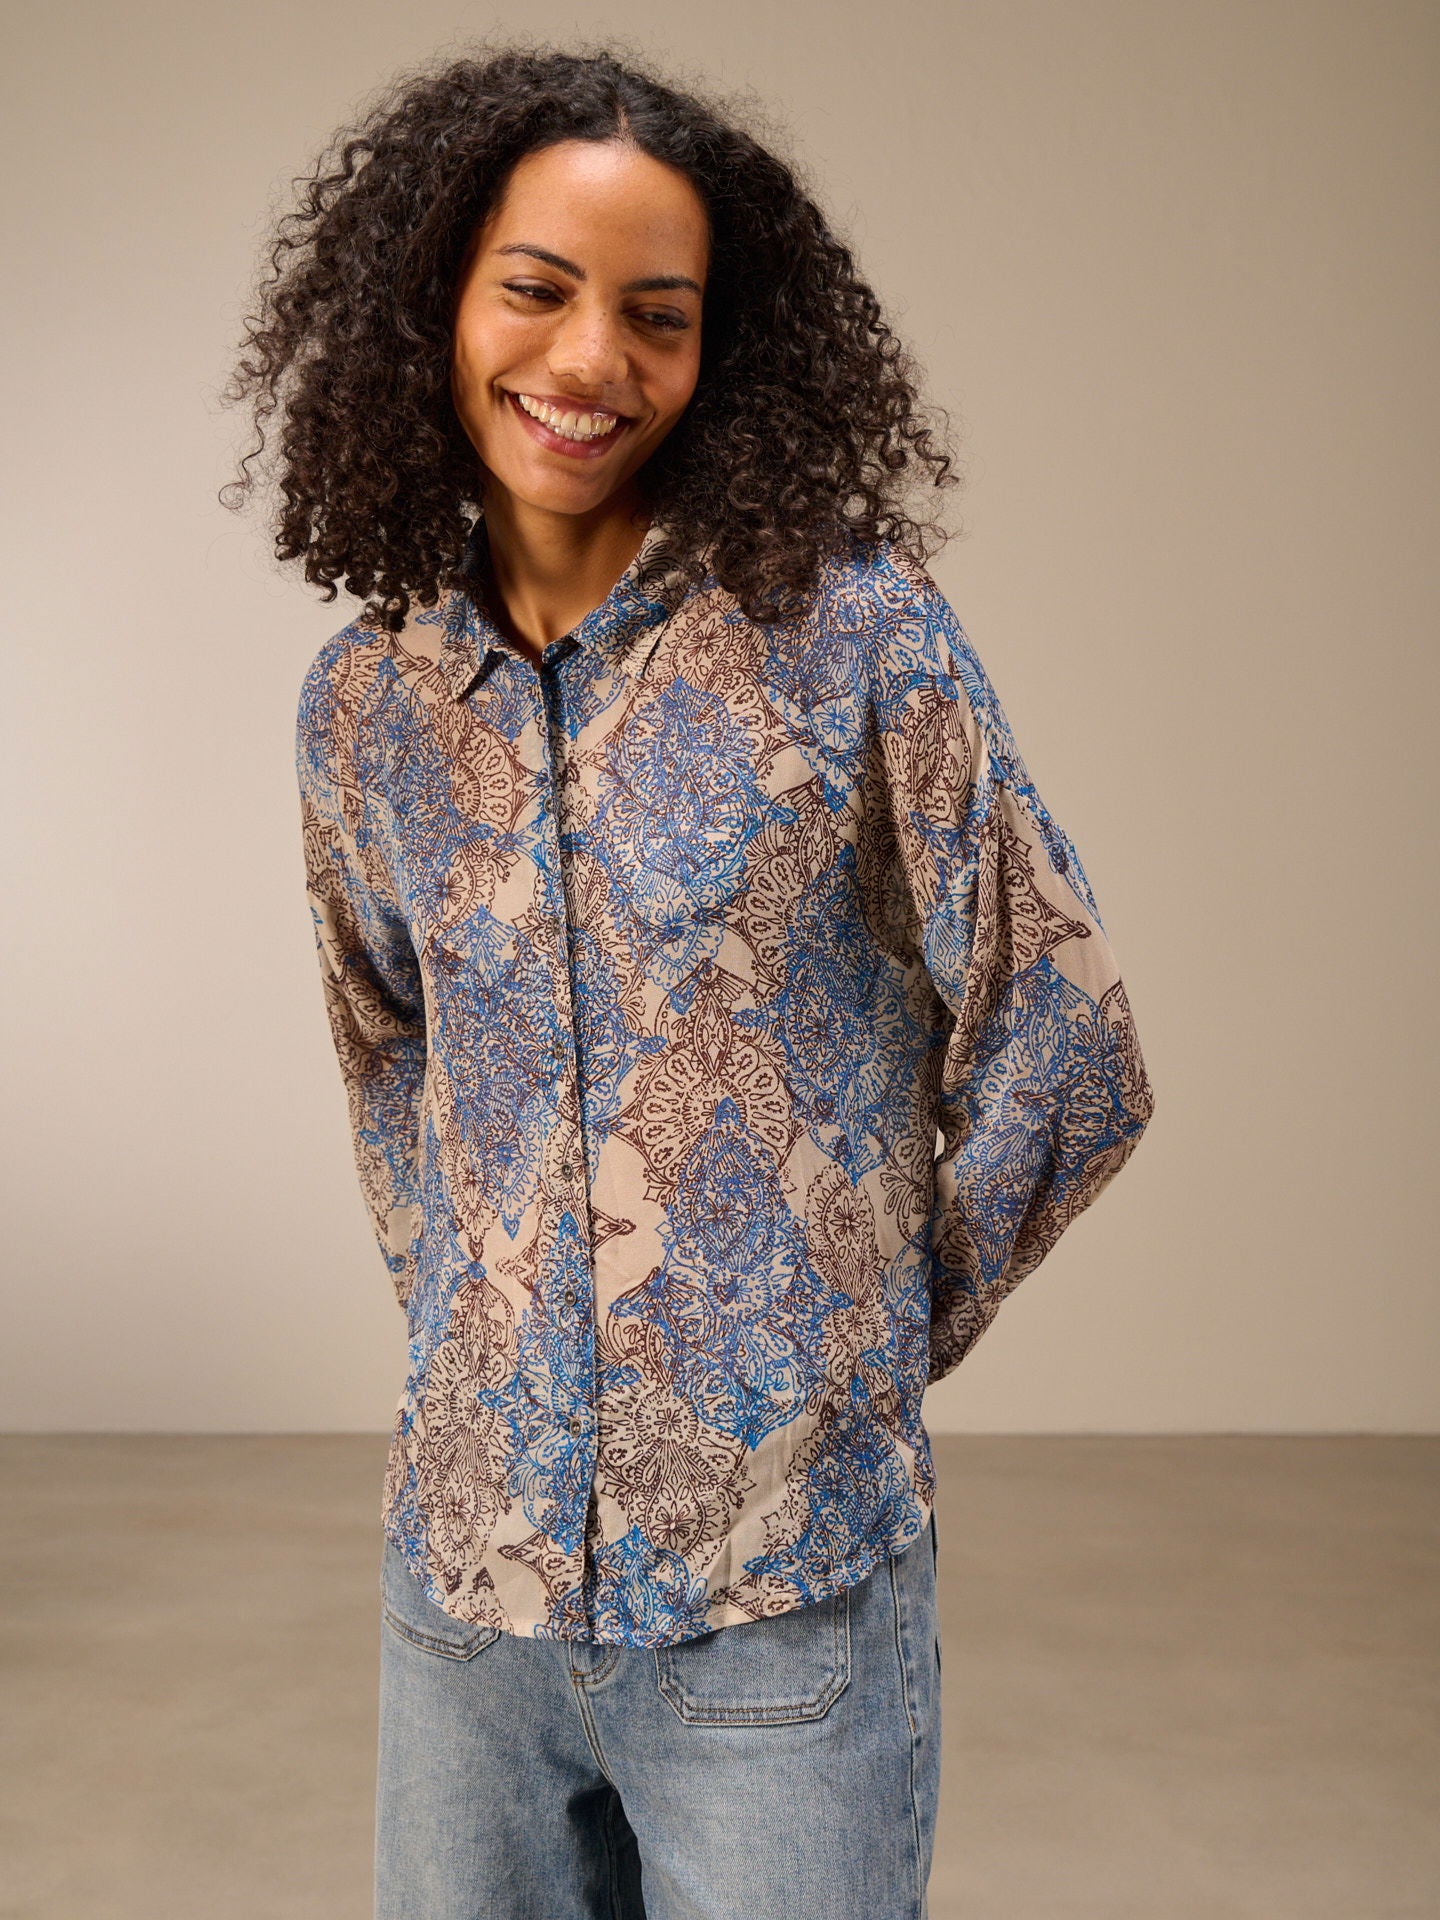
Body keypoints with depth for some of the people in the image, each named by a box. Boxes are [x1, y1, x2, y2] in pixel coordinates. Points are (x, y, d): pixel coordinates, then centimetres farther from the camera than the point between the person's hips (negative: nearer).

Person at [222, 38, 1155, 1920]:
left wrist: (859, 1331, 2)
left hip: (780, 1600, -4)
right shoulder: (365, 705, 4)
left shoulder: (849, 635, -10)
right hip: (465, 1575, 4)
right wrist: (467, 1303, 11)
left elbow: (1064, 1059, -6)